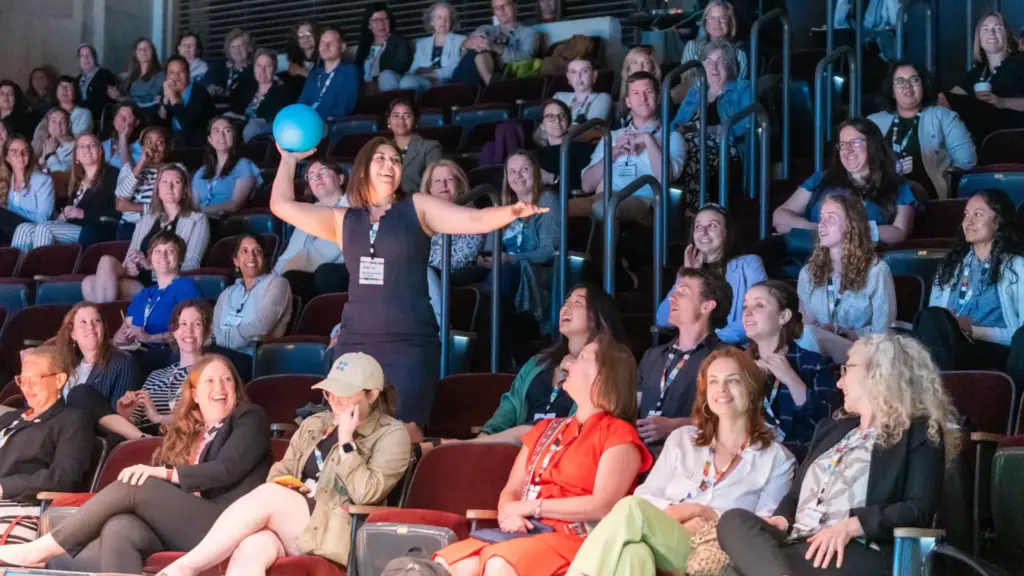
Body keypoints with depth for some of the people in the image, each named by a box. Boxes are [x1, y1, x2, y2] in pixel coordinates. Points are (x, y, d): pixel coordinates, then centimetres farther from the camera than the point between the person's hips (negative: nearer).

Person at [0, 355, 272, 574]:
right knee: (118, 528, -28)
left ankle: (44, 549, -19)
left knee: (133, 486, -21)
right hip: (175, 524, 5)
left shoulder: (250, 419, 10)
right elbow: (161, 483, 14)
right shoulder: (183, 430, 26)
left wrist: (163, 473, -15)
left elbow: (226, 470, -7)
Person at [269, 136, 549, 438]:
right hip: (354, 343, 3)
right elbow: (282, 206, 18)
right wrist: (290, 158, 22)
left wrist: (512, 211, -22)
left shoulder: (418, 208, 6)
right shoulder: (343, 220, 14)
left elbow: (477, 220, -4)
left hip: (410, 344, -3)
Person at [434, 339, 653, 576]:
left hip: (575, 540, -6)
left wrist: (529, 507, -7)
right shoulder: (545, 429, 26)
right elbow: (511, 490, 18)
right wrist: (508, 513, -7)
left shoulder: (618, 435, 3)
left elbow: (603, 506, -11)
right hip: (527, 532, 6)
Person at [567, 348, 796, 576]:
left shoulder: (777, 459, 15)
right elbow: (645, 497, 13)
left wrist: (712, 516, -7)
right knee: (633, 554, -41)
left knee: (631, 509, -33)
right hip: (661, 545, 3)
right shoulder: (682, 440, 25)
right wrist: (676, 512, -8)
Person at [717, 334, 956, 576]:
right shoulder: (831, 427, 31)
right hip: (797, 548, 7)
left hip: (858, 554, -7)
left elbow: (920, 509, -6)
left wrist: (849, 527, -22)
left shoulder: (918, 433, 8)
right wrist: (780, 520, 2)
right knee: (735, 520, -28)